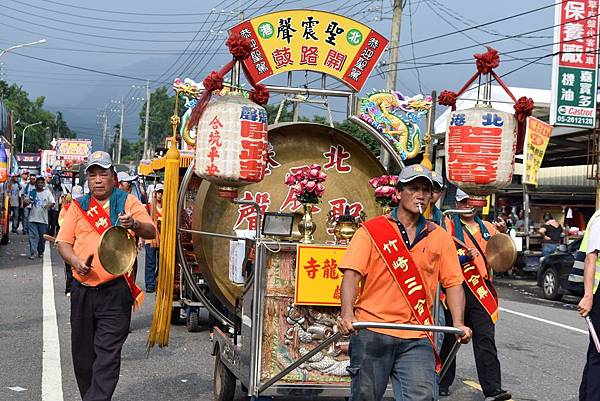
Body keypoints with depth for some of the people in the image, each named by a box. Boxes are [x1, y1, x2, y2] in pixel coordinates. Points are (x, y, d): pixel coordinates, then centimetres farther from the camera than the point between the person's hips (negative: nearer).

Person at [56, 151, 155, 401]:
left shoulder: (128, 202, 4)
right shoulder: (78, 206, 12)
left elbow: (151, 232, -4)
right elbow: (63, 242, 11)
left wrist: (135, 224, -27)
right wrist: (75, 261, -10)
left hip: (115, 291, -4)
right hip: (82, 290, 4)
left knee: (108, 352, -10)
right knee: (82, 351, 11)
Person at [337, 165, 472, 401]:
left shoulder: (440, 237, 13)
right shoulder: (371, 230, 4)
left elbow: (453, 282, 11)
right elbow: (352, 274, -5)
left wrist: (458, 324, -4)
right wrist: (348, 315, -20)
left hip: (417, 339, 2)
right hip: (371, 331, -2)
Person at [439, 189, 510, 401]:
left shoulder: (488, 227, 15)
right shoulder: (448, 226, 2)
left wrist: (504, 233, 0)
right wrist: (464, 258, -21)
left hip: (482, 291, 2)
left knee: (486, 339, -5)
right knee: (449, 339, 9)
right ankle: (442, 383, 24)